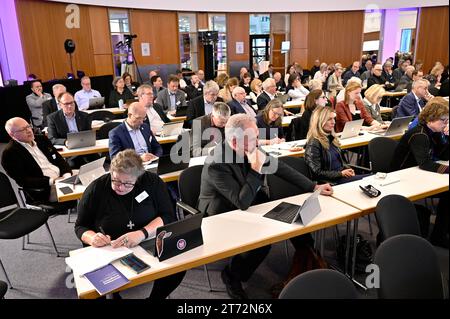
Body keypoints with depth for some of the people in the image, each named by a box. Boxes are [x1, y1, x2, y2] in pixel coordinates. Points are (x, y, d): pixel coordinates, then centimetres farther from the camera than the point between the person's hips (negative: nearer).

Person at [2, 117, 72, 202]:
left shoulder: (41, 139, 14)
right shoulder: (9, 153, -5)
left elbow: (59, 159, 14)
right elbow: (22, 181, -11)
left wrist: (67, 175, -7)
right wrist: (52, 181, -20)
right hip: (45, 190, -7)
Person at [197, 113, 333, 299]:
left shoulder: (250, 148, -11)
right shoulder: (216, 165, -31)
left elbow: (279, 167, 0)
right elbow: (242, 202, -32)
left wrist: (313, 187, -1)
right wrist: (256, 170, -32)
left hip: (254, 204, 7)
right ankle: (231, 276, 2)